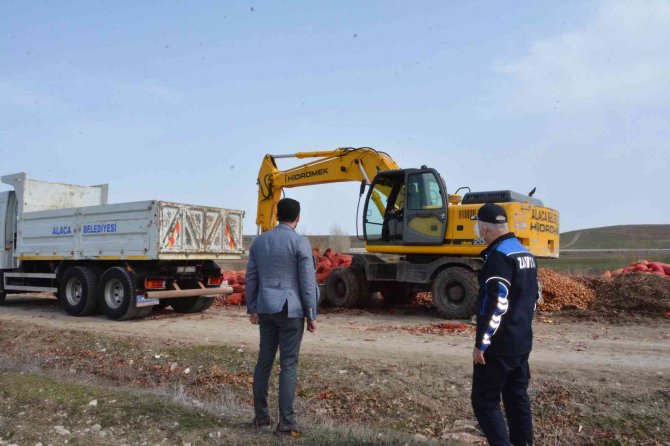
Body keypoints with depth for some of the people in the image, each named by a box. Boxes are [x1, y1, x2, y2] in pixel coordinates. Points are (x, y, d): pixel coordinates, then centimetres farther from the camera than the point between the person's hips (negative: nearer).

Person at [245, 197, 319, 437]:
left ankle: (260, 415, 22)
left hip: (266, 309, 5)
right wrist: (312, 315, -5)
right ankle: (286, 421, 5)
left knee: (264, 361, 13)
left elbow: (251, 277, 9)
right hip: (291, 310, -5)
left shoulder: (259, 241, 6)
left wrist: (252, 309, 17)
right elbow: (308, 282, -12)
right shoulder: (300, 242, -11)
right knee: (288, 365, 1)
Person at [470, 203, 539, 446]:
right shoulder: (525, 253, 12)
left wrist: (481, 343, -19)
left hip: (499, 345, -9)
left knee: (485, 402, -1)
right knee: (517, 398, 17)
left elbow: (496, 304, -25)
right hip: (522, 343, 9)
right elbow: (533, 296, 19)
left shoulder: (499, 255, -19)